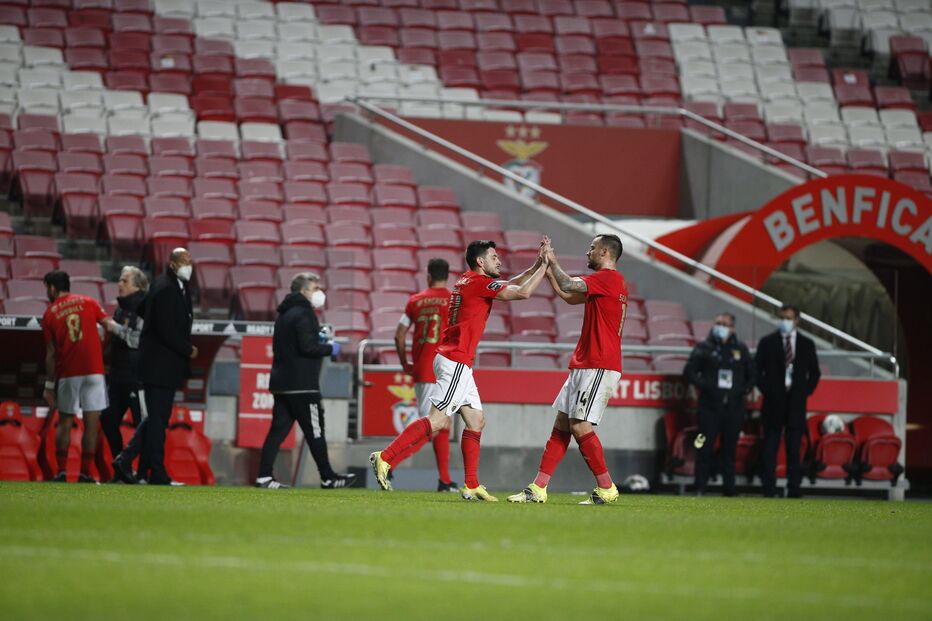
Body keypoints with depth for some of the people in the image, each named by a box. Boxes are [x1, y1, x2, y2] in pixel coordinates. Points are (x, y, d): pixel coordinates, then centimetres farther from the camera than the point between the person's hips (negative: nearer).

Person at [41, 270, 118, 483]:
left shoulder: (50, 314, 6)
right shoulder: (88, 303, 7)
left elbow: (51, 354, 6)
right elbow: (110, 326, -2)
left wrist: (49, 385, 10)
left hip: (67, 375, 1)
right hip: (93, 370, -1)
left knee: (65, 423, 11)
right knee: (91, 423, -1)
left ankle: (61, 471, 4)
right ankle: (85, 473, -4)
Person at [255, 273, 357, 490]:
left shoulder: (284, 314, 18)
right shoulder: (303, 314, -12)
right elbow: (308, 347, -20)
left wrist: (320, 341, 15)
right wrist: (330, 348, -4)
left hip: (281, 382, 9)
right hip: (301, 385, -9)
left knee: (279, 429, 5)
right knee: (314, 431, -2)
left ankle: (264, 476, -2)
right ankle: (328, 478, 4)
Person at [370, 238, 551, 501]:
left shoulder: (470, 281, 18)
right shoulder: (480, 283, -10)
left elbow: (512, 284, 29)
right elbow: (522, 292, -15)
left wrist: (537, 264, 20)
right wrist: (544, 265, -4)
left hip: (458, 363, 11)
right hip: (456, 361, -11)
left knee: (476, 420, 11)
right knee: (437, 421, -14)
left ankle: (471, 486, 10)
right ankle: (385, 458, -16)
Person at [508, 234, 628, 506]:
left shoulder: (608, 278, -12)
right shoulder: (609, 281, 19)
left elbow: (568, 286, -20)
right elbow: (569, 296, 28)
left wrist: (553, 262, -5)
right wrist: (549, 269, 23)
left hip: (599, 366, -10)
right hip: (584, 365, 10)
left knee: (580, 425, -11)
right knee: (561, 424, 7)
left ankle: (606, 489, -3)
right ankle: (538, 489, 6)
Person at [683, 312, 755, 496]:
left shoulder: (740, 349, 13)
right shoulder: (704, 348, 4)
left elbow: (752, 373, 20)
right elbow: (689, 371, 2)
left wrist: (746, 389, 4)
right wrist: (704, 386, -11)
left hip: (733, 407, 3)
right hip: (710, 406, -3)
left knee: (730, 449, 5)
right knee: (705, 448, -7)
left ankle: (729, 488, 11)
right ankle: (700, 488, -4)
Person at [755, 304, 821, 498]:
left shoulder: (807, 344, 9)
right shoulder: (767, 342, 4)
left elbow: (814, 373, 14)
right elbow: (757, 370, 5)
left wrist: (805, 391, 3)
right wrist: (766, 390, -3)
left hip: (796, 402, 1)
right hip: (774, 402, -1)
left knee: (794, 449, 1)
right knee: (770, 448, -3)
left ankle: (794, 489, 2)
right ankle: (769, 488, -2)